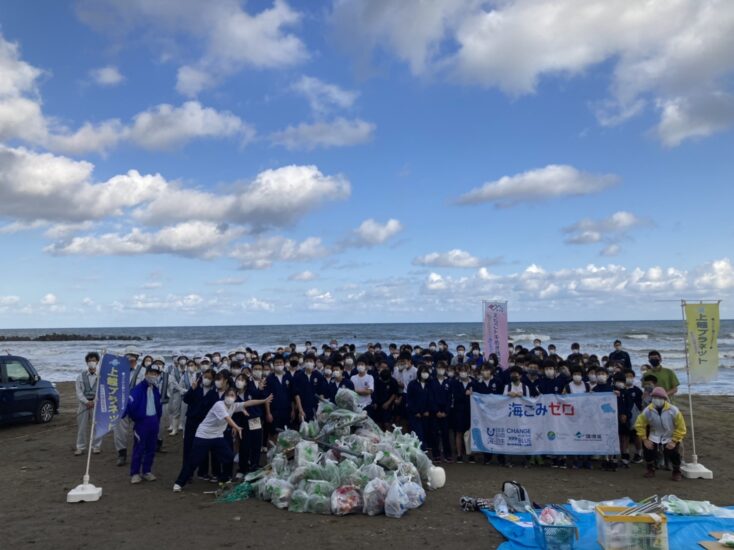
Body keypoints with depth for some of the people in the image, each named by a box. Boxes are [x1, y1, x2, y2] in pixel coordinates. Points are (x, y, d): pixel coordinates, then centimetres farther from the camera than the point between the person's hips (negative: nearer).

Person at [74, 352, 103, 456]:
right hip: (83, 403, 1)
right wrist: (86, 402, -11)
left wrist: (94, 402, -15)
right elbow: (78, 391, 0)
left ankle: (96, 446, 15)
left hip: (97, 404, -1)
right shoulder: (81, 375, 4)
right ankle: (80, 447, 15)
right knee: (82, 426, 5)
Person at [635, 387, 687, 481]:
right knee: (649, 449, -14)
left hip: (671, 437, -2)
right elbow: (639, 425, -8)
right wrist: (645, 440, -12)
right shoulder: (647, 411, -19)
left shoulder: (673, 410, -23)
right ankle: (650, 470, 15)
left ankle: (676, 472, 9)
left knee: (673, 451, -22)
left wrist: (674, 441, -19)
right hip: (654, 437, 2)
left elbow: (681, 428, -15)